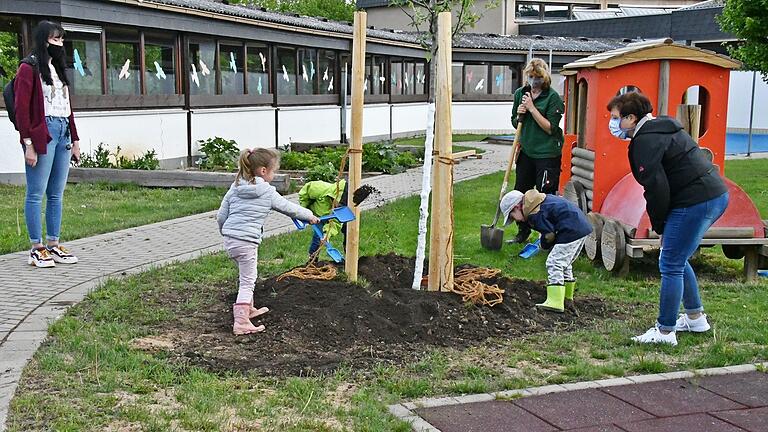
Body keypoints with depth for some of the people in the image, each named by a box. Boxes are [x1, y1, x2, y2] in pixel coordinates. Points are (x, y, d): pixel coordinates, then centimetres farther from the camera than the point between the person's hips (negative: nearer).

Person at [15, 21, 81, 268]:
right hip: (42, 133, -8)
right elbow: (21, 108, -9)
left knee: (57, 194, 8)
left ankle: (53, 245, 13)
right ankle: (36, 248, 0)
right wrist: (28, 143, -15)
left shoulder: (58, 69, 21)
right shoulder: (29, 68, -2)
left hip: (63, 134, 8)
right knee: (36, 193, -4)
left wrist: (75, 140, 18)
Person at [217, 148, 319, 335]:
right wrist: (310, 216, 21)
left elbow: (221, 216, 11)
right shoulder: (268, 192, -6)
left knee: (247, 277, 25)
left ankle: (248, 309, 40)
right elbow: (289, 208, 6)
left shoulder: (235, 188, 9)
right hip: (247, 242, -7)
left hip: (229, 240, 7)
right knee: (247, 281, 0)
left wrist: (225, 233, 28)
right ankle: (241, 322, -4)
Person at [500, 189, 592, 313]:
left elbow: (549, 234, -14)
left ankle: (555, 302, -16)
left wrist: (545, 245, 8)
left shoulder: (534, 213, -14)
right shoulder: (540, 201, 17)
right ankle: (567, 296, 38)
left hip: (572, 231, -10)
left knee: (554, 263, -11)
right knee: (565, 263, 24)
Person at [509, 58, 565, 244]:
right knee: (520, 192, 12)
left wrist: (532, 108, -18)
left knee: (545, 194, -4)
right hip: (526, 151, 6)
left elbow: (550, 128, -15)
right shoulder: (520, 94, 7)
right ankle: (523, 232, 27)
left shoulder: (552, 97, -10)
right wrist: (519, 115, -6)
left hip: (547, 153, -6)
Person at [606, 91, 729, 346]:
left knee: (671, 265, -3)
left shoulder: (646, 140, -13)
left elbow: (657, 187, -19)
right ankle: (696, 318, 33)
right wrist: (663, 223, 14)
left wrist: (659, 225, -5)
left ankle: (665, 332, 3)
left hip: (695, 201, -11)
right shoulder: (662, 129, 19)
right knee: (677, 260, 23)